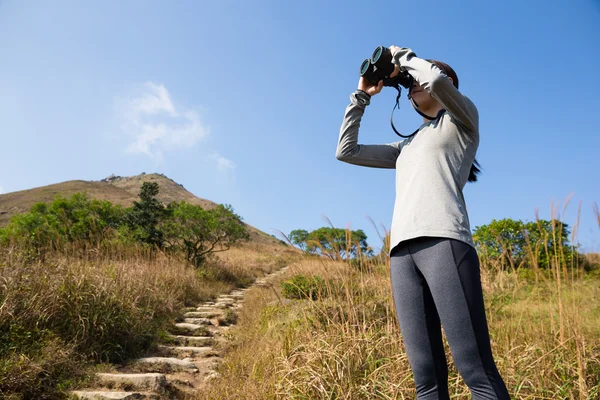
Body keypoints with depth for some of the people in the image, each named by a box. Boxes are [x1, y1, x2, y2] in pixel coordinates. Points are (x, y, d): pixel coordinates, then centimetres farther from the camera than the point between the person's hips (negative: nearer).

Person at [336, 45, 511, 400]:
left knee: (477, 371, -11)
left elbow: (435, 78, -5)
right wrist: (362, 96, 30)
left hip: (443, 242, -5)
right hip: (402, 252, 6)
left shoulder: (462, 119, 17)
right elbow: (346, 151, 30)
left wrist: (403, 55, 15)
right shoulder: (407, 147, 32)